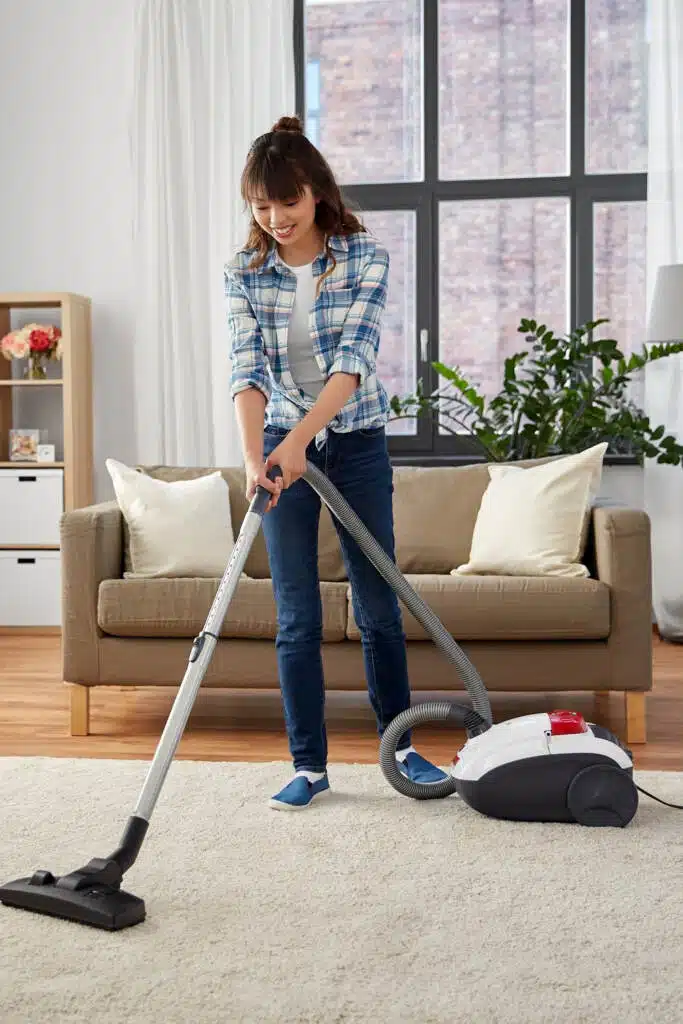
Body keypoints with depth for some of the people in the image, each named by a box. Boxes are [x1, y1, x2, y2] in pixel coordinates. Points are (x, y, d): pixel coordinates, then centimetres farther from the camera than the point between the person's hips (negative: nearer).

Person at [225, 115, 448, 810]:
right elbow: (247, 370, -15)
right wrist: (254, 458, -32)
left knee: (378, 604, 7)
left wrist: (299, 440, -33)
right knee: (297, 618, 2)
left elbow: (353, 357, -20)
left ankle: (401, 746, 26)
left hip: (357, 444, -1)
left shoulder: (364, 258, -9)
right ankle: (309, 766, 14)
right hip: (282, 447, 1)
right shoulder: (243, 274, -4)